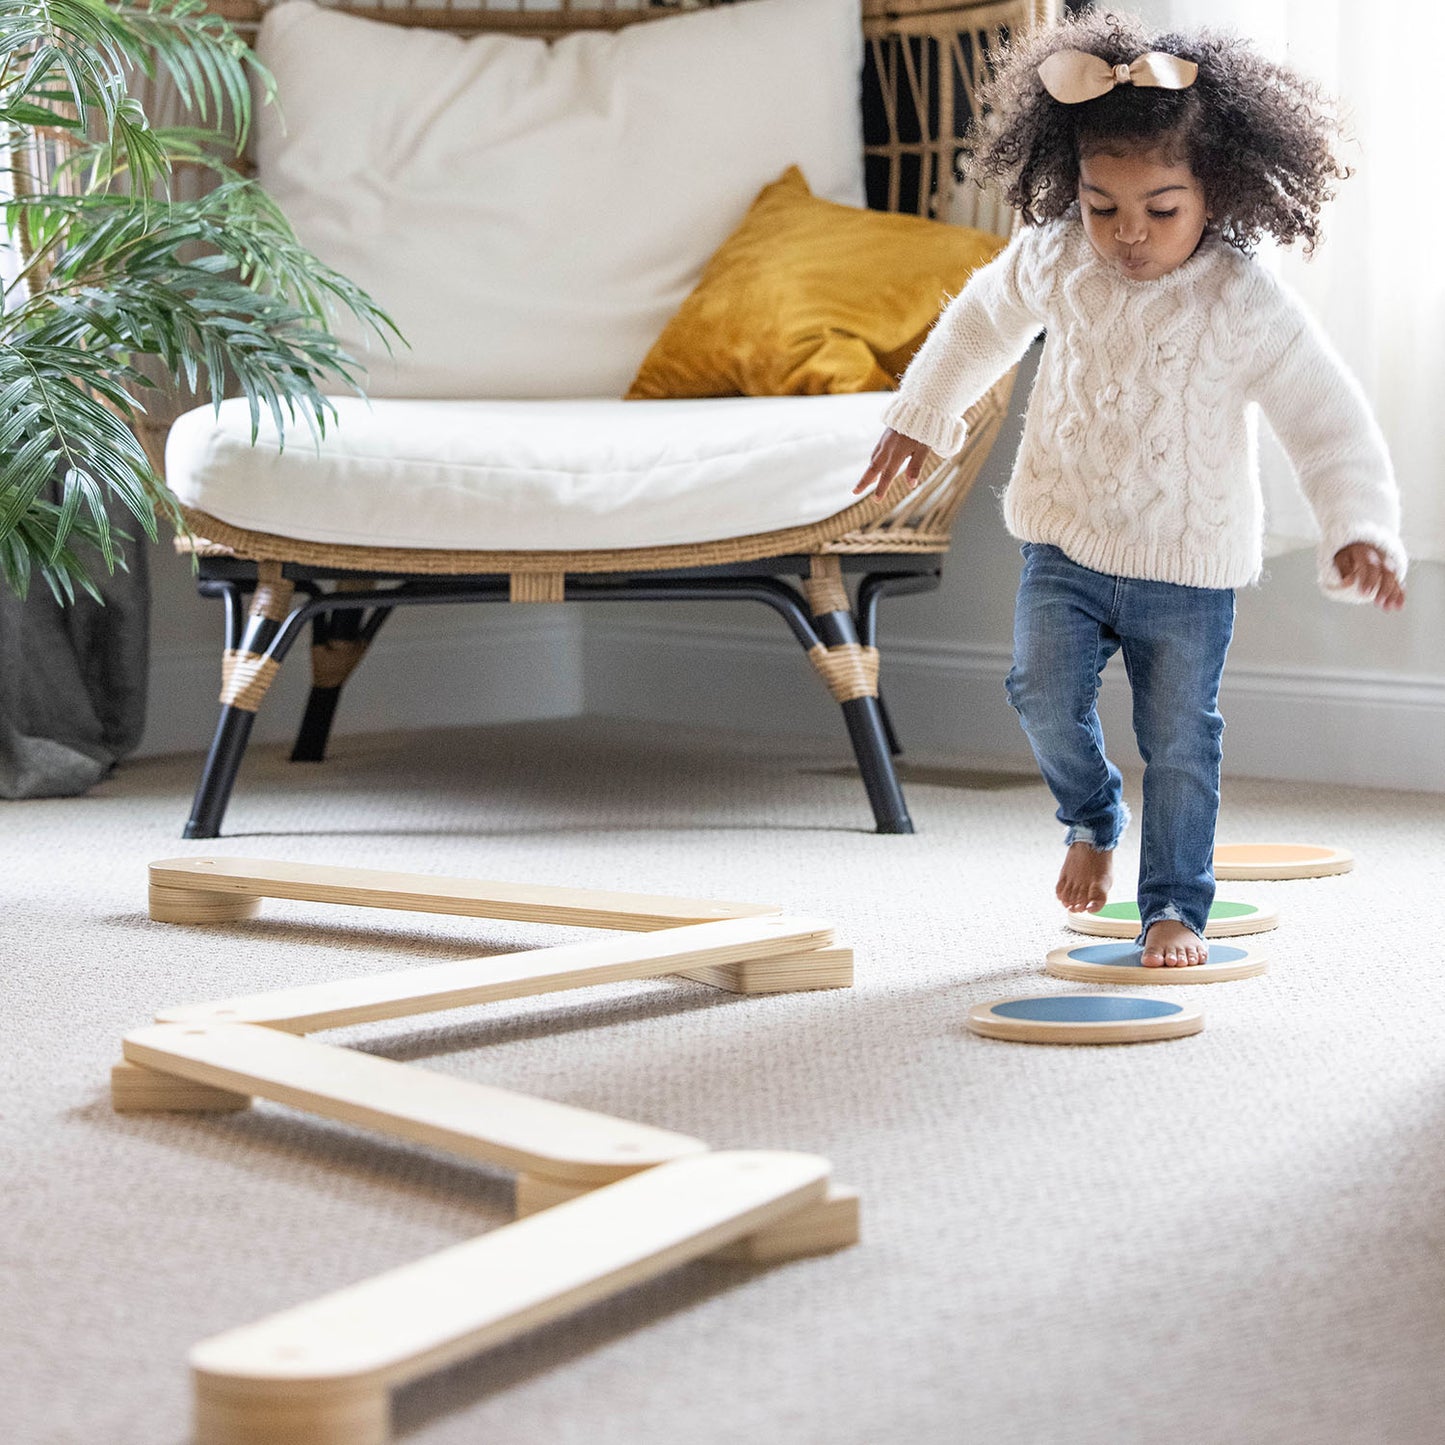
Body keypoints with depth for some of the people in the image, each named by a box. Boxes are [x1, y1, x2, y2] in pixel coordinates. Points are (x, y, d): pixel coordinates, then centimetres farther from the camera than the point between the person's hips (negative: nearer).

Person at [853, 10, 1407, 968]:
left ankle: (1177, 906, 21)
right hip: (1066, 538, 3)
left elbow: (1328, 420, -15)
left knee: (1180, 741, 4)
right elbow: (982, 322, 12)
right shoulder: (1054, 259, -8)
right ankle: (1093, 817, 28)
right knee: (1046, 693, -3)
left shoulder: (1246, 305, -19)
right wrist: (920, 416, 21)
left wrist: (1359, 528, -27)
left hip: (1190, 563, -3)